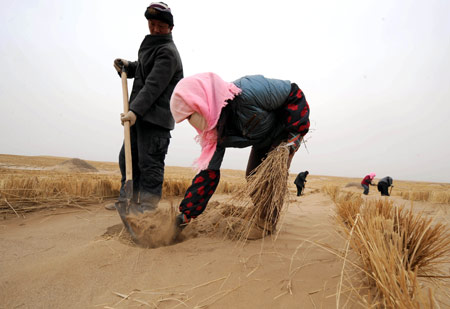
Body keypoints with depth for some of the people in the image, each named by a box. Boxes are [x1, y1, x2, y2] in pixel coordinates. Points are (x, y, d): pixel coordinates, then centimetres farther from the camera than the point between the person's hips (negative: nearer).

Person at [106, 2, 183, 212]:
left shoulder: (167, 52, -10)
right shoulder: (151, 45, 20)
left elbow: (153, 85, -21)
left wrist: (135, 110, -29)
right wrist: (127, 67, 13)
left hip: (156, 117, -10)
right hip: (140, 114, 10)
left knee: (149, 163, -8)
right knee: (127, 157, 13)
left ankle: (147, 208, 0)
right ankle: (127, 201, 24)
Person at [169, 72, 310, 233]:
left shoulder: (248, 92, -40)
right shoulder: (216, 133, -18)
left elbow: (294, 94, -26)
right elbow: (208, 172, -12)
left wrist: (293, 135, -26)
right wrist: (187, 214, -13)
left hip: (288, 132, -6)